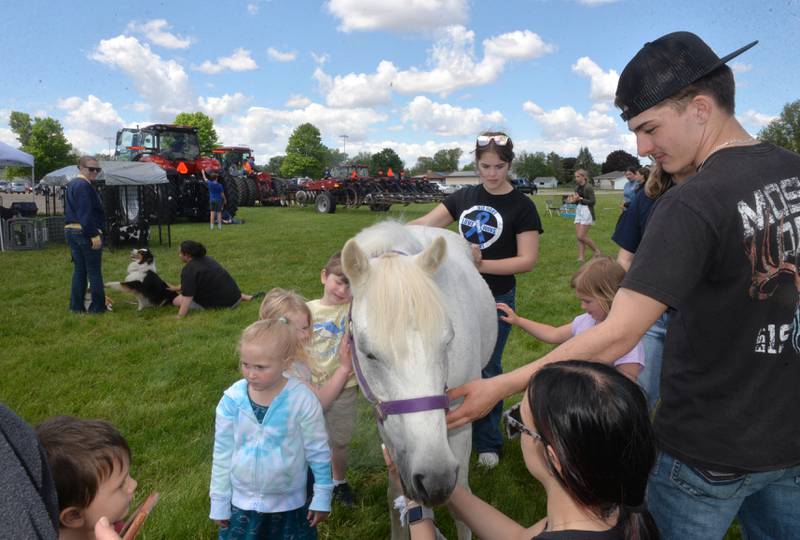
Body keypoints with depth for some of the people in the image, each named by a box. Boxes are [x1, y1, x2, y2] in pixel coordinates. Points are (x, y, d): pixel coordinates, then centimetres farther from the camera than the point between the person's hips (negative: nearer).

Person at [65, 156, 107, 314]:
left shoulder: (72, 184, 17)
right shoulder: (84, 185, -15)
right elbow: (85, 214, -22)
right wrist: (94, 235, -22)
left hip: (70, 230, 10)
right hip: (85, 232, -10)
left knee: (79, 269, 13)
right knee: (94, 271, -2)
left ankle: (76, 306, 16)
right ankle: (97, 306, 2)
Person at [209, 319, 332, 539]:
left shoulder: (302, 400, -22)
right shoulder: (232, 400, -15)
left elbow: (318, 452, -10)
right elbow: (222, 453, -3)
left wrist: (322, 498, -3)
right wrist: (219, 502, 4)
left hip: (289, 504, -2)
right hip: (242, 503, 2)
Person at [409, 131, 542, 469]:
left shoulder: (522, 206, -10)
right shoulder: (465, 197, 3)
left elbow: (528, 261, -16)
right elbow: (424, 224, 1)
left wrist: (482, 264, -28)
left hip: (496, 301, -4)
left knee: (487, 371, 9)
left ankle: (488, 444, 29)